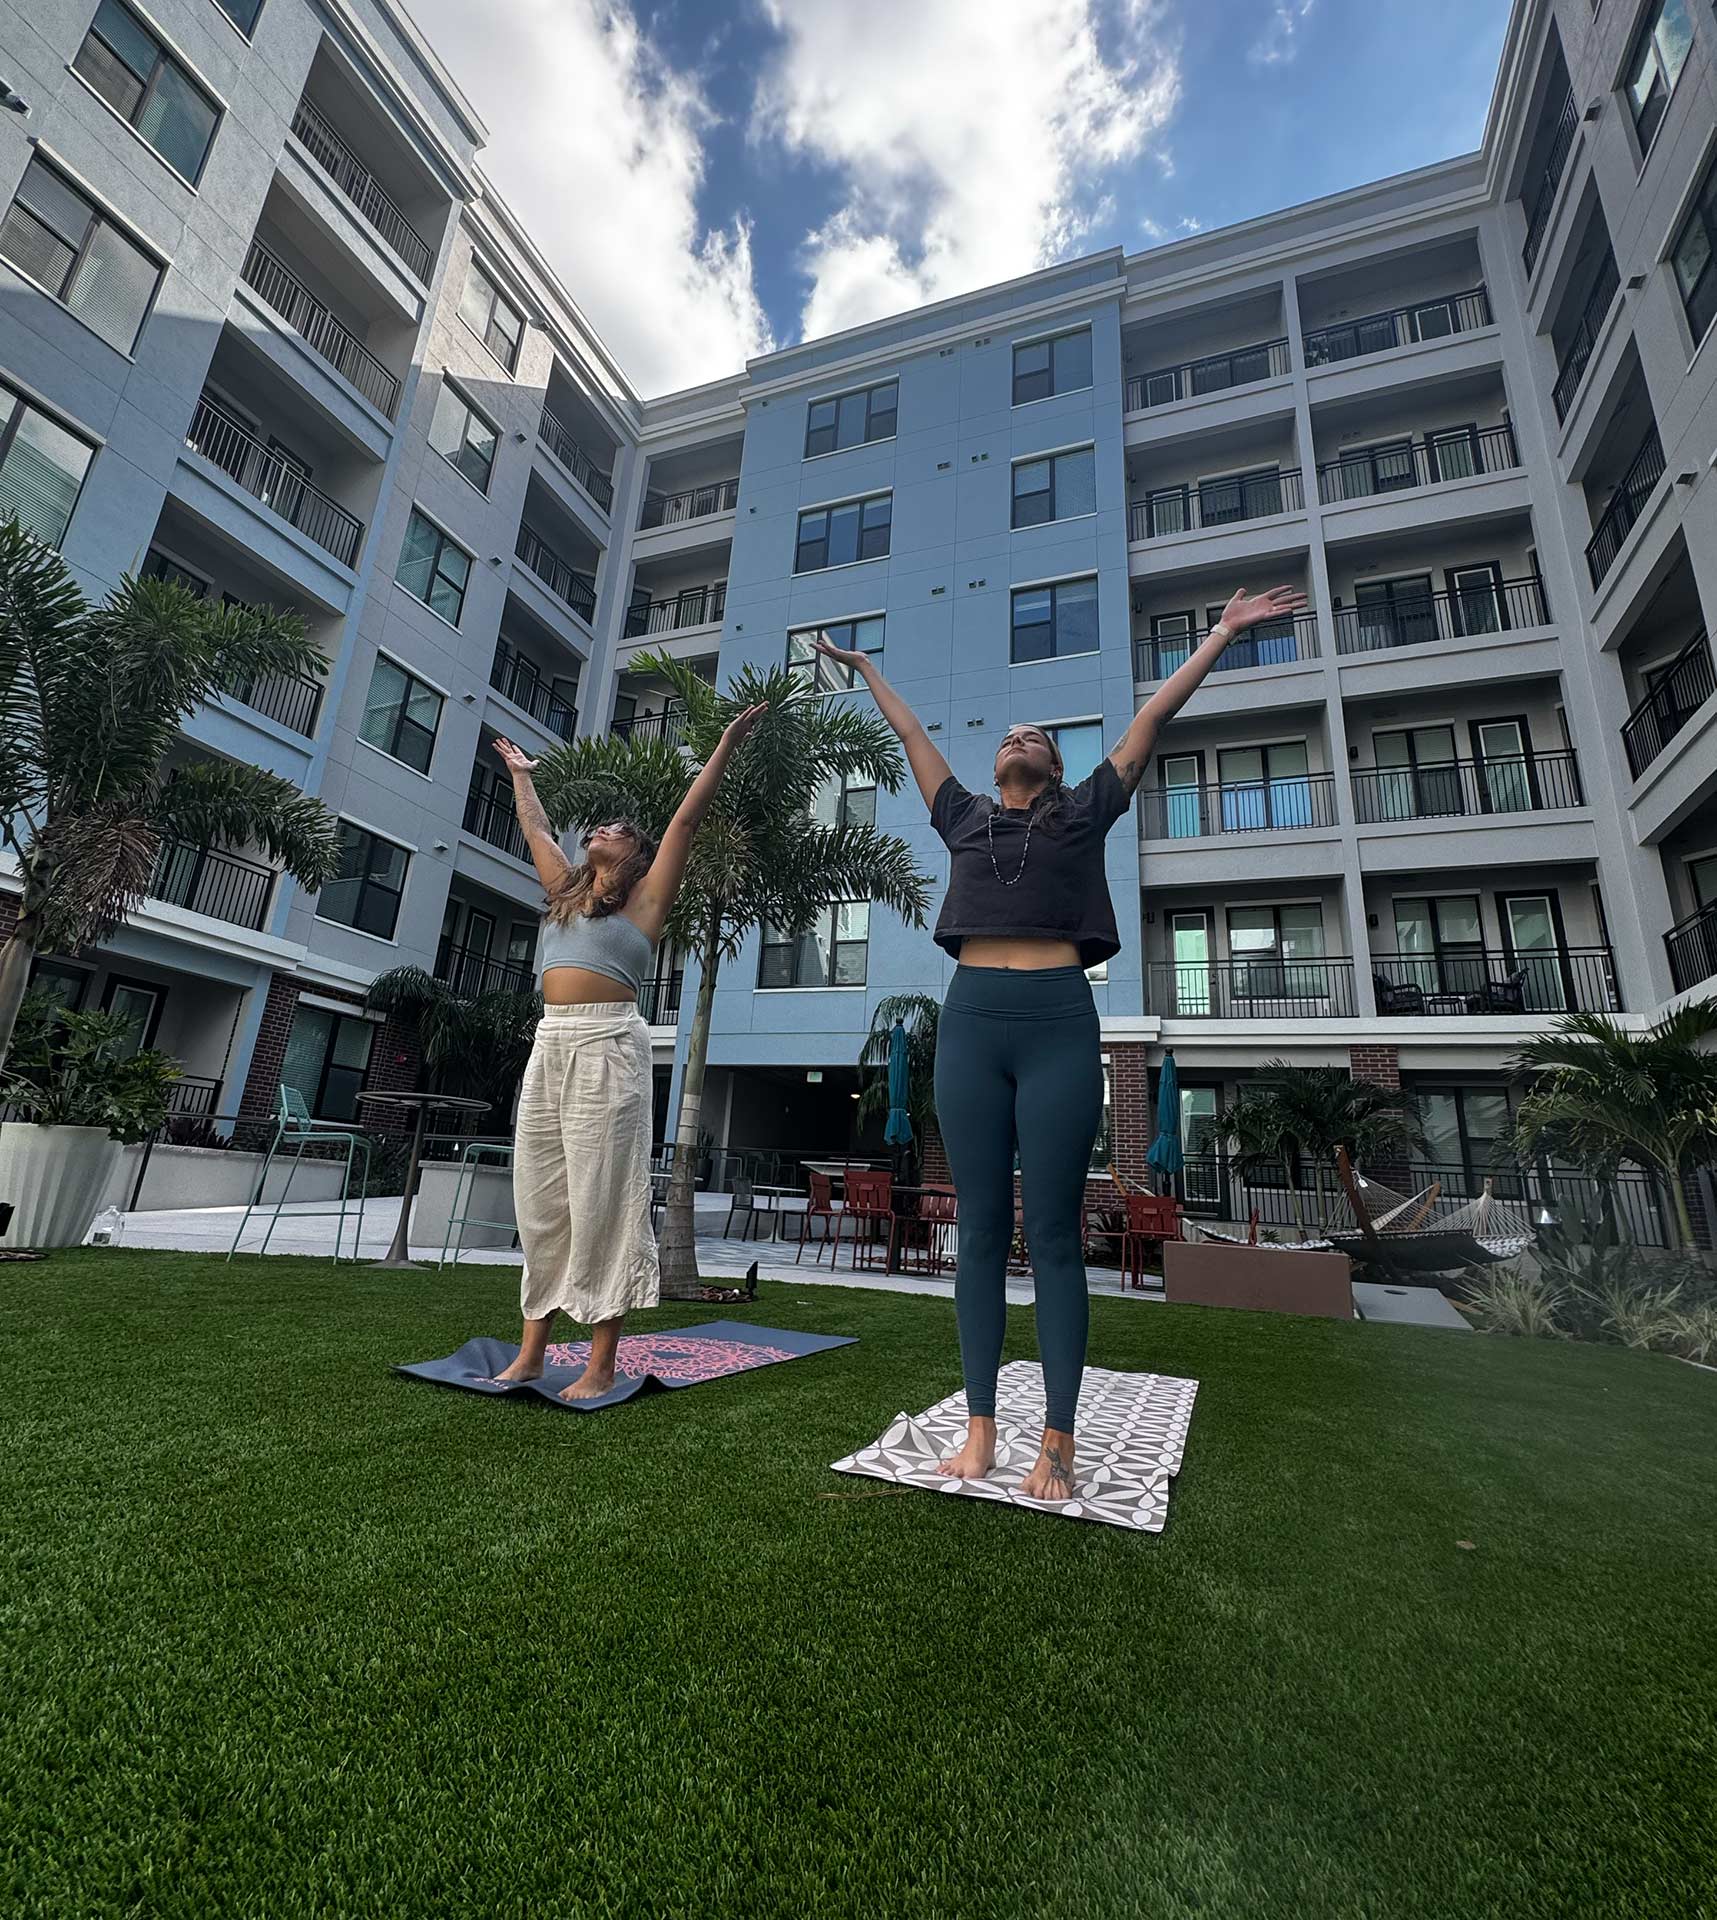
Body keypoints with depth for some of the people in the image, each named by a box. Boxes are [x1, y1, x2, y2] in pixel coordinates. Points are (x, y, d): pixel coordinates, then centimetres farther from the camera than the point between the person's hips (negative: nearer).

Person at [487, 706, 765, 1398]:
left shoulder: (646, 894, 7)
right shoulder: (564, 890, 23)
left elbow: (687, 818, 4)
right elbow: (536, 830, 36)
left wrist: (727, 743, 6)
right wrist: (520, 773, 48)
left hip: (607, 1046, -6)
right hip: (550, 1046, 7)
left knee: (602, 1203, -5)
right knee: (540, 1202, 8)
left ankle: (601, 1366, 2)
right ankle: (530, 1354, 18)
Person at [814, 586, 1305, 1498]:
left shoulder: (1084, 811, 17)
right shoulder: (965, 816, 21)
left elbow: (1152, 715, 23)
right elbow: (911, 734, 32)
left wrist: (1223, 631, 30)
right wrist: (864, 667, 44)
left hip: (1058, 1020, -2)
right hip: (971, 1019, 2)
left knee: (1053, 1232, 0)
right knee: (980, 1229, 3)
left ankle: (1058, 1441, 10)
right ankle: (980, 1427, 13)